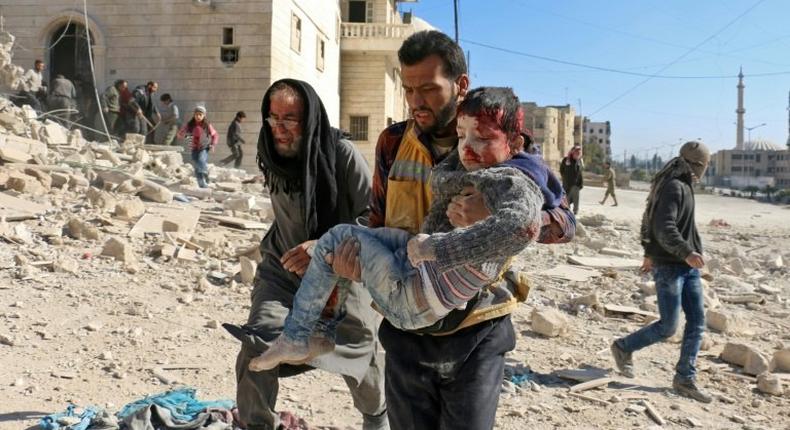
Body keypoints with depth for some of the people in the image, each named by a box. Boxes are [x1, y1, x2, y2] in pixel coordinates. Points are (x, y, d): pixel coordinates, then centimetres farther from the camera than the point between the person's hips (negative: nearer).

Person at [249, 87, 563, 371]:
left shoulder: (511, 182, -23)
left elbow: (521, 225, -43)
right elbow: (438, 180, 7)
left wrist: (432, 247, -39)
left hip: (413, 303, -10)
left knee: (339, 237, 5)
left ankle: (294, 338, 17)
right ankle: (327, 333, 27)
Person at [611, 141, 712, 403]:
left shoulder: (682, 185, 16)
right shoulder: (674, 187, -14)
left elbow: (648, 221, 23)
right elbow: (664, 228, -25)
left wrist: (649, 253, 28)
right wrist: (686, 252, -35)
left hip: (687, 266, 10)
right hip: (669, 266, -10)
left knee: (697, 322, 7)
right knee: (668, 326, -6)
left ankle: (685, 379, 15)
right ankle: (623, 348, 16)